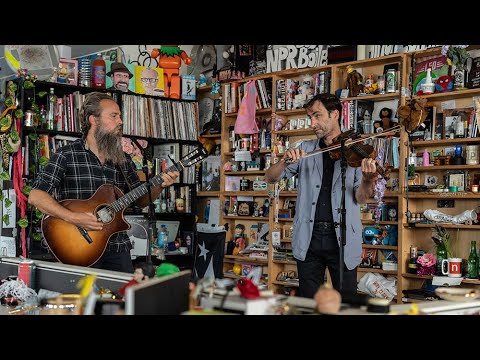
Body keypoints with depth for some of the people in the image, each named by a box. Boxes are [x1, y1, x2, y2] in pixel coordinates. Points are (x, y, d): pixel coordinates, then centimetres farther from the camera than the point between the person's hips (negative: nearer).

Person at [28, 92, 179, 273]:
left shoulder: (123, 160, 11)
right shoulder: (66, 155, -5)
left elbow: (141, 200, 17)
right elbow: (35, 196, -12)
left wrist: (160, 185, -2)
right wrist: (73, 218, -22)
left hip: (117, 248, 5)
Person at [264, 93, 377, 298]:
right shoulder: (305, 150, 9)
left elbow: (360, 198, -5)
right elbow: (270, 178, 4)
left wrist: (368, 179, -26)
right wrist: (285, 160, -16)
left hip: (343, 238, -2)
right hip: (308, 238, 2)